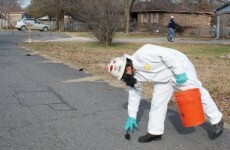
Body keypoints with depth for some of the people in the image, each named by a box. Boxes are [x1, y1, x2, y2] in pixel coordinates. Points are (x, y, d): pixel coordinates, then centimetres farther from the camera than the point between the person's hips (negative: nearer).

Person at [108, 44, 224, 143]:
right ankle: (155, 132, 15)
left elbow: (166, 54, -32)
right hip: (164, 79, 8)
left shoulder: (142, 54, -33)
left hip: (180, 67, -7)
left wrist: (179, 72, -30)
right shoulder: (133, 75, -4)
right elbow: (134, 94, 7)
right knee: (157, 102, 3)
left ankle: (217, 121, 17)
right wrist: (132, 116, 13)